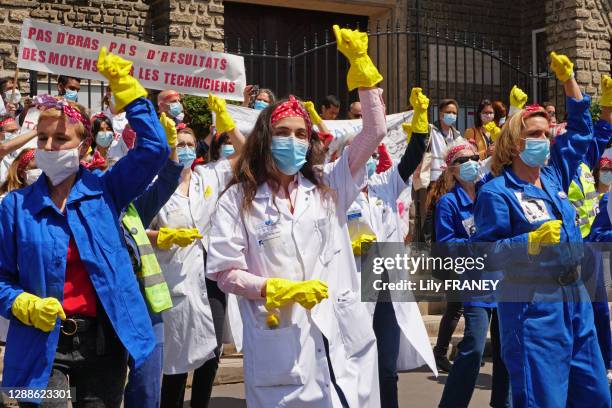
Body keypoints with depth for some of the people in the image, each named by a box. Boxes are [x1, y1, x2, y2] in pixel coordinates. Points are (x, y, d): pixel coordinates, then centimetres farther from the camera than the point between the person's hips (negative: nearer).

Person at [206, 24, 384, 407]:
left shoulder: (328, 185, 10)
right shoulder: (238, 199, 2)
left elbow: (375, 132, 4)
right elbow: (224, 272, -2)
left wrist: (360, 61, 0)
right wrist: (281, 290, -14)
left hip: (343, 337, 3)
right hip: (281, 343, -3)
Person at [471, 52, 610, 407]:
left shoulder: (553, 177, 11)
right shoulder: (497, 192, -9)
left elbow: (581, 131, 23)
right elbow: (485, 252, -15)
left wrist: (568, 79, 18)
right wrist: (532, 242, -28)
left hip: (576, 297, 8)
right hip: (533, 304, -8)